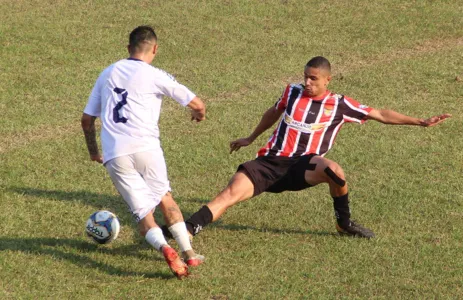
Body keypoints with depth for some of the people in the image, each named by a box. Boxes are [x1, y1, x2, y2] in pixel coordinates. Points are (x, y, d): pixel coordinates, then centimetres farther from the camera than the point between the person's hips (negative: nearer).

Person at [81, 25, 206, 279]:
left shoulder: (107, 74, 18)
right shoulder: (154, 76, 3)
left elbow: (87, 119, 22)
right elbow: (197, 105, 5)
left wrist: (93, 152, 36)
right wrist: (199, 115, 29)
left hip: (114, 156, 2)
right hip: (145, 147, -2)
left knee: (143, 213, 3)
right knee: (165, 199, 20)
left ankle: (164, 248, -24)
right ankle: (189, 254, 16)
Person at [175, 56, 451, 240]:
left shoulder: (339, 105, 3)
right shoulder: (293, 92, 9)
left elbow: (380, 115, 7)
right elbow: (274, 113, 29)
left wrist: (420, 122, 4)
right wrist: (251, 138, 40)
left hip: (303, 167, -2)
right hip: (270, 161, 2)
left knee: (333, 170, -34)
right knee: (232, 193, -21)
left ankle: (345, 223, -7)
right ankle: (186, 230, -25)